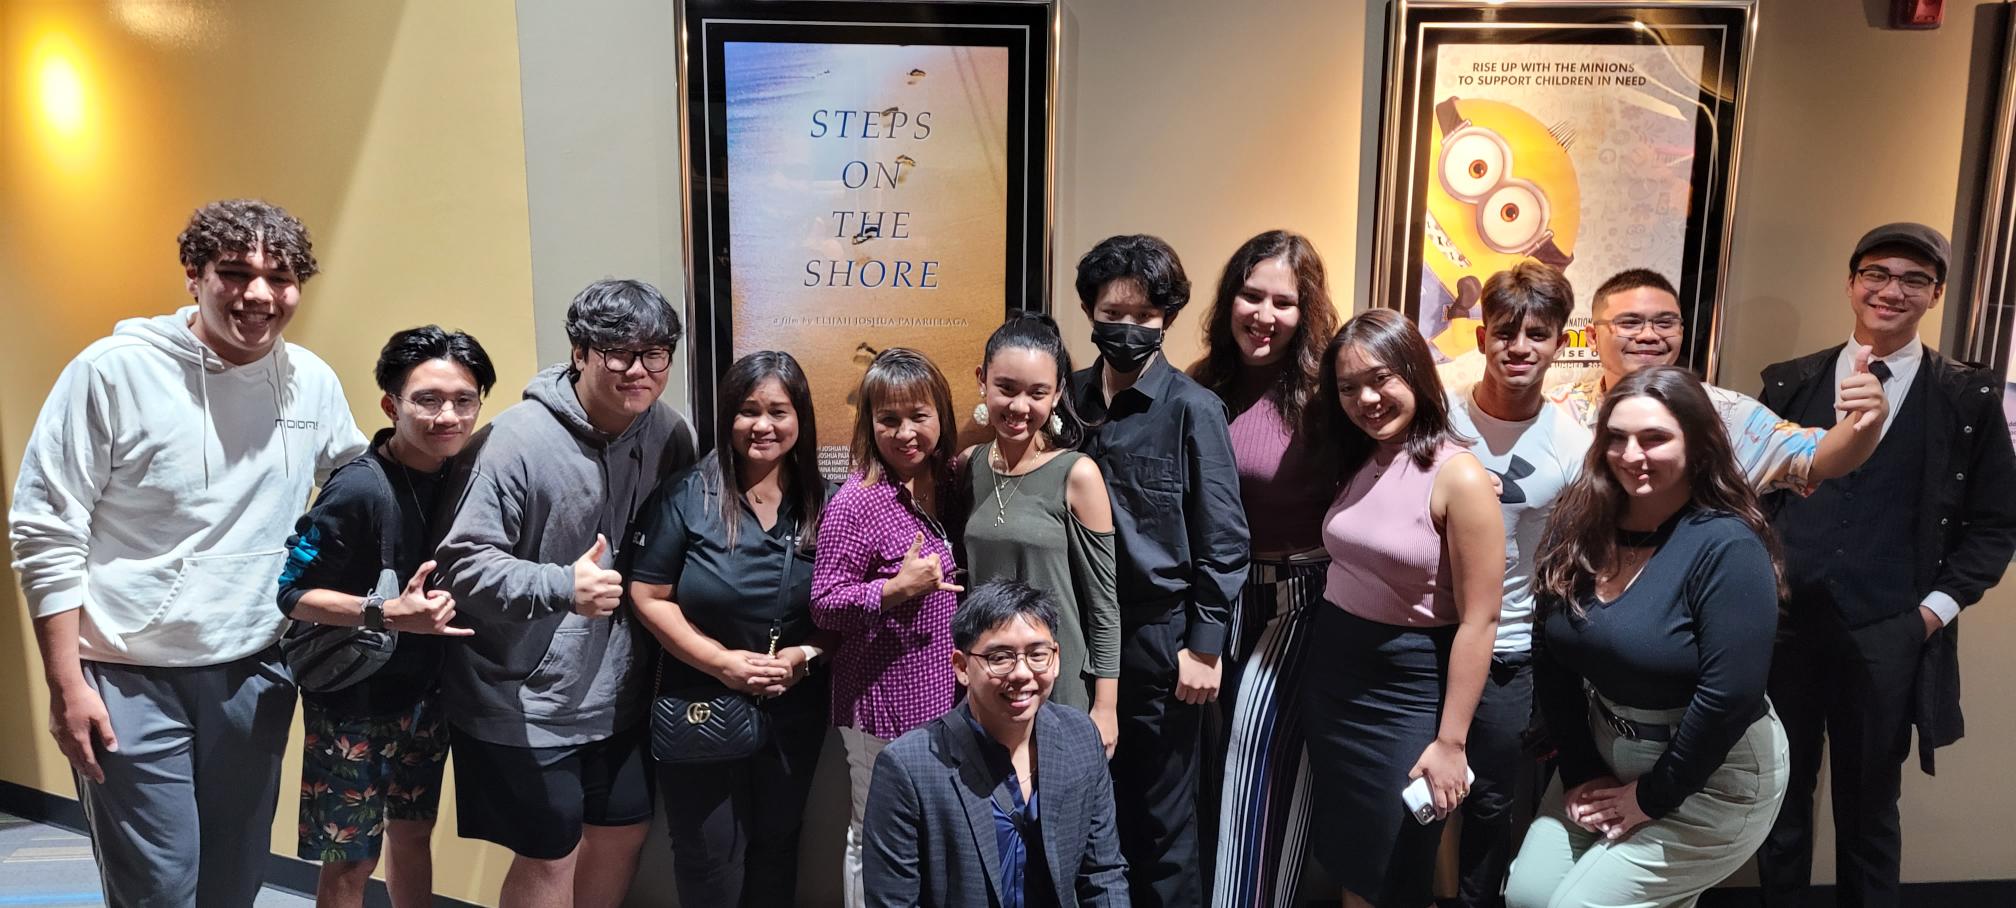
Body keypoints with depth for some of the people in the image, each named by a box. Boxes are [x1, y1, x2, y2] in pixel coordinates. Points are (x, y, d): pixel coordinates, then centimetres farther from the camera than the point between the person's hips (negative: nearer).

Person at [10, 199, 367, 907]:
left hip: (256, 674, 4)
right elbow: (44, 534, -9)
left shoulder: (313, 382, 0)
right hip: (131, 682, -4)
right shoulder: (113, 370, -12)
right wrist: (66, 687, -10)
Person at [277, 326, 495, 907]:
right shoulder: (360, 489, -24)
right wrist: (386, 614, -30)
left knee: (412, 832, 21)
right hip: (353, 701, -6)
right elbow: (291, 591, -19)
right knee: (351, 860, 5)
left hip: (425, 694, 6)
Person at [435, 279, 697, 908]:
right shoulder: (516, 440, -21)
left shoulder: (669, 434, -2)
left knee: (625, 832, 19)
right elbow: (465, 562, -22)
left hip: (617, 691, 6)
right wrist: (562, 585, -36)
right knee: (552, 856, 6)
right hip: (524, 703, -6)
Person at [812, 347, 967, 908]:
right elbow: (824, 605, -16)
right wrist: (898, 589, -27)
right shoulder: (857, 503, -17)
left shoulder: (941, 487, 4)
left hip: (941, 694, 7)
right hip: (883, 707, -7)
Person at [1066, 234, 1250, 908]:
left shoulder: (1192, 409, -8)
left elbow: (1223, 541, -7)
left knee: (1161, 823, 8)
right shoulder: (1069, 397, 5)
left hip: (1158, 637, -4)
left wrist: (1204, 646, -9)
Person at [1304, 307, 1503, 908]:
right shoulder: (1356, 463, 5)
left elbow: (1478, 620, -18)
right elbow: (1345, 567, 9)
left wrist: (1450, 741, -17)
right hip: (1329, 670, 6)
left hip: (1405, 691, -6)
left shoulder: (1458, 477, -17)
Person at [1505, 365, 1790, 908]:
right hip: (1607, 756, 6)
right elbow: (1552, 661, 1)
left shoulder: (1727, 546, -21)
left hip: (1711, 779, -6)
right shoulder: (1581, 527, -4)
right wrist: (1580, 772, -2)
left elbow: (1729, 697, -22)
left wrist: (1651, 798, -14)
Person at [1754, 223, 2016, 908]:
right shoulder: (1790, 383, 5)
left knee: (1869, 809, 13)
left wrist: (1938, 606, -5)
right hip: (1782, 625, 1)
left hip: (1889, 640, -1)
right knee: (1779, 800, 12)